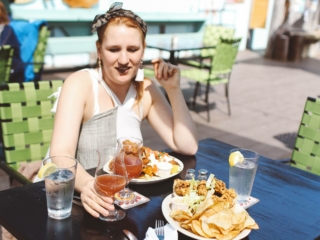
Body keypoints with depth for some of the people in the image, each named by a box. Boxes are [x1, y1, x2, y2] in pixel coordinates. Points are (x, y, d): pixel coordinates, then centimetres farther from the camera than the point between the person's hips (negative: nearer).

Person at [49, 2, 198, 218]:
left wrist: (173, 89, -11)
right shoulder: (80, 84, -13)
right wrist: (88, 185, -43)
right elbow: (60, 155, -24)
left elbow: (187, 147, -4)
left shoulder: (146, 90, 0)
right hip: (79, 198, -2)